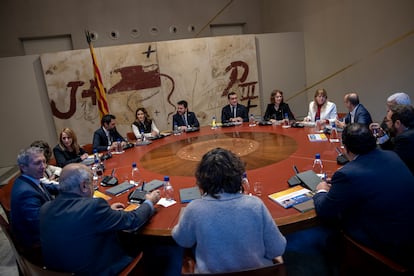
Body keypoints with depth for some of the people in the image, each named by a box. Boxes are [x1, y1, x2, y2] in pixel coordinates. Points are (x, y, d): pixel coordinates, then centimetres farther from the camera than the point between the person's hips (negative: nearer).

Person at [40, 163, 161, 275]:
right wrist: (149, 202, 1)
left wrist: (108, 210, 14)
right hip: (95, 271, -7)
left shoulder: (46, 208, -6)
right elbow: (132, 220, -16)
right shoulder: (93, 206, -28)